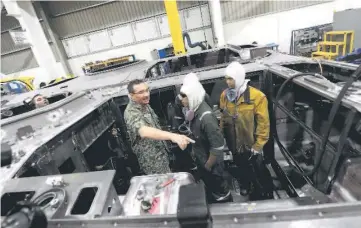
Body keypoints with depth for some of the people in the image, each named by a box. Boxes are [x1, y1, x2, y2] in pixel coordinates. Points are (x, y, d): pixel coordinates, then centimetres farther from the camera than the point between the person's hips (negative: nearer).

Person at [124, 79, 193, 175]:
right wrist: (172, 136, -62)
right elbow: (144, 131, -49)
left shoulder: (145, 105, 2)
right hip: (151, 160, -8)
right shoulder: (131, 113, -28)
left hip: (161, 153, 9)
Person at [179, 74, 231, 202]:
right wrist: (194, 151, 11)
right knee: (210, 187, 30)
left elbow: (218, 146, -31)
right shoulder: (195, 110, -8)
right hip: (201, 160, 8)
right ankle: (216, 202, 55)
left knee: (220, 191, 18)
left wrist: (208, 166, -19)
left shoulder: (206, 117, -33)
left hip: (211, 166, -8)